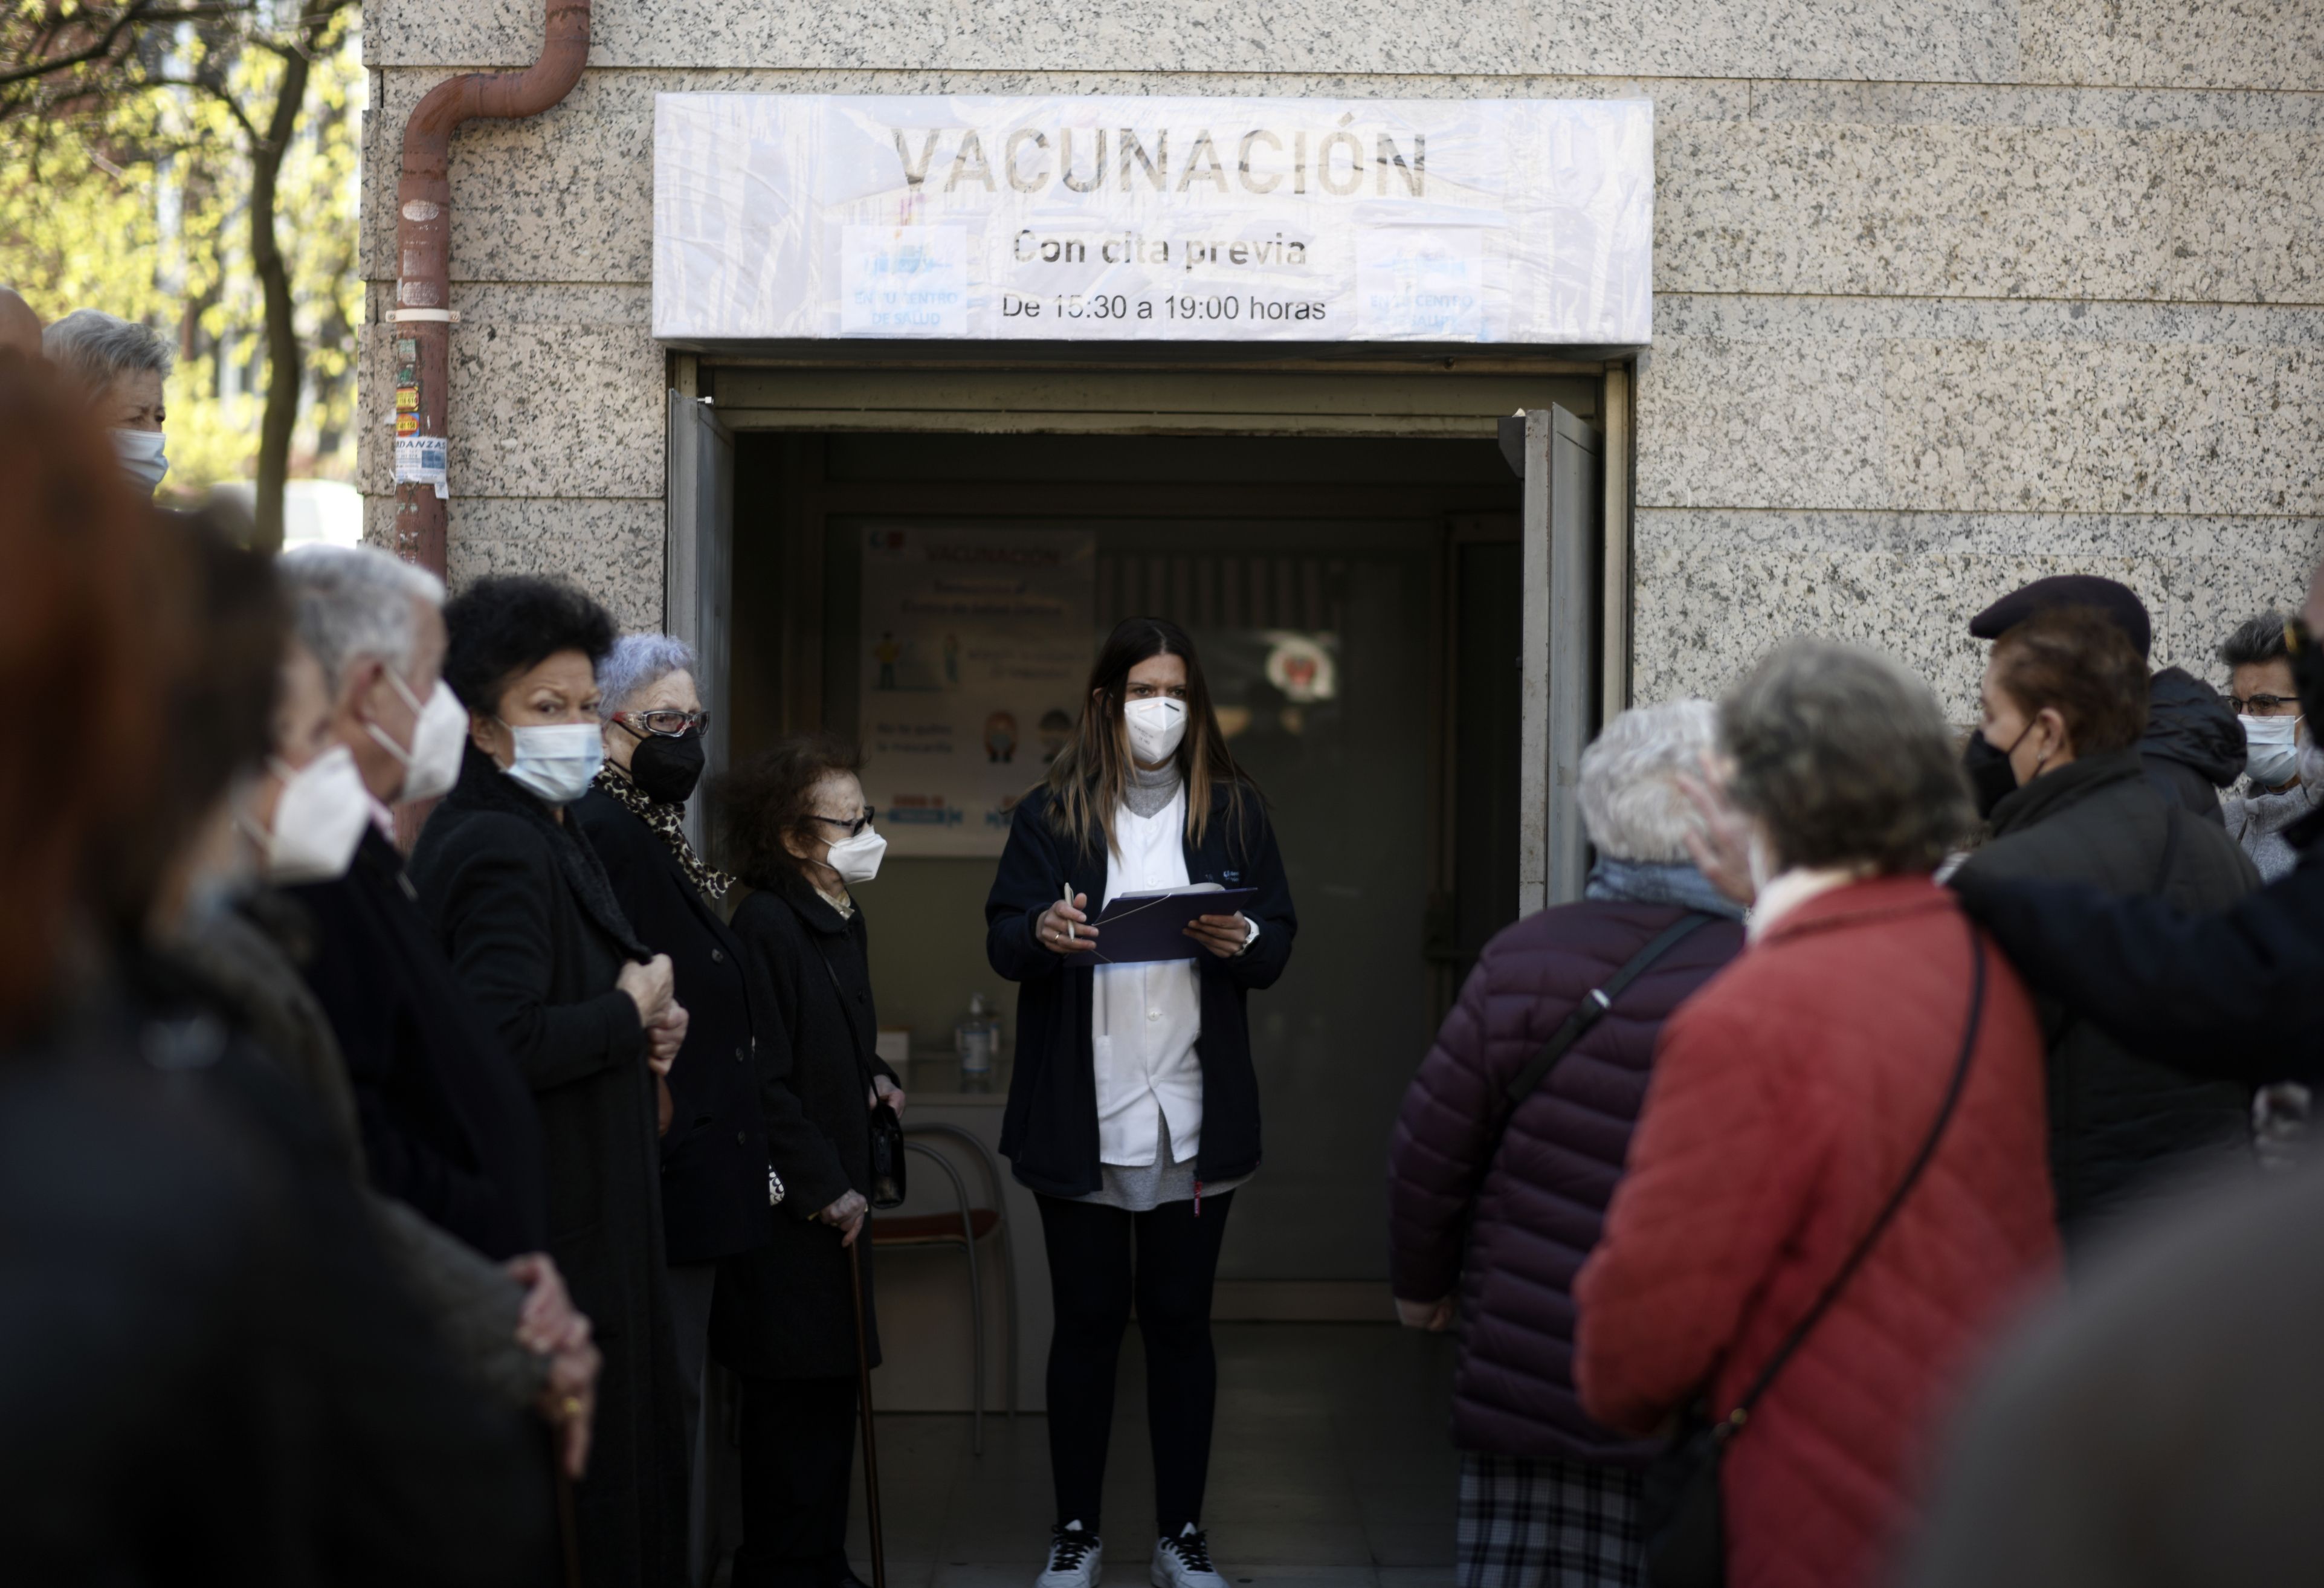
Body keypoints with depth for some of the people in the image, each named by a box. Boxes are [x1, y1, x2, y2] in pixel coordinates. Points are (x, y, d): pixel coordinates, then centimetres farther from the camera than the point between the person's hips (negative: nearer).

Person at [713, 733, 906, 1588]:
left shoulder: (842, 923, 12)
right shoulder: (766, 927, -17)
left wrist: (872, 1075, 8)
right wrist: (823, 1188, -17)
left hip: (835, 1203, 9)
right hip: (789, 1219, -9)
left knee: (831, 1394, 15)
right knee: (796, 1400, -3)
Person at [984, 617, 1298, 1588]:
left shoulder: (1234, 812, 7)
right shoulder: (1052, 813, 2)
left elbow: (1280, 946, 7)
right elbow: (1002, 941, -2)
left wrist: (1244, 942, -17)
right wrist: (1041, 933, -25)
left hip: (1194, 1115, 1)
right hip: (1081, 1115, -1)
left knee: (1180, 1321, 8)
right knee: (1086, 1319, 6)